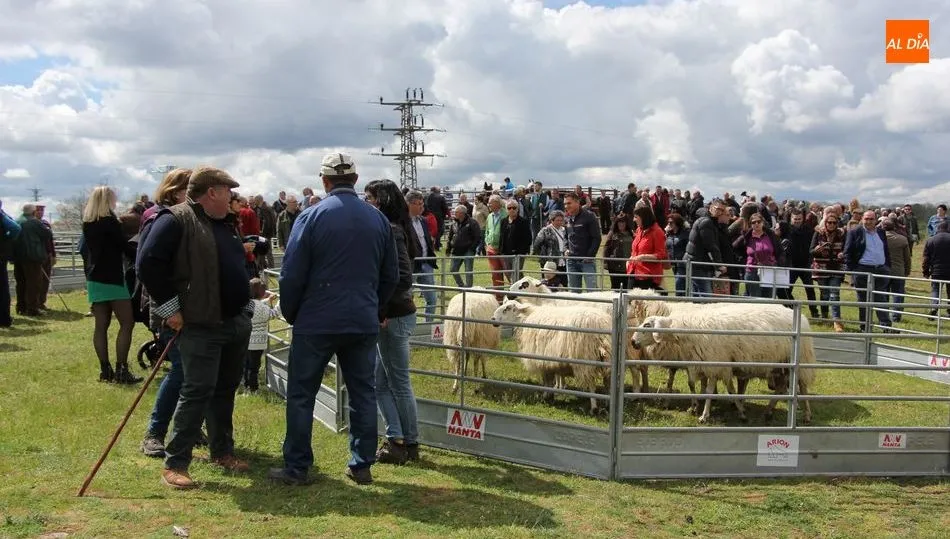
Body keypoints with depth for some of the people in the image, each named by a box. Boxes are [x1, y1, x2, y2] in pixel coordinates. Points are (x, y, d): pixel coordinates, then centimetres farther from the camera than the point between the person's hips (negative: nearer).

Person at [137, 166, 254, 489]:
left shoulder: (225, 223, 16)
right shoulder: (176, 221, -11)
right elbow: (147, 264, -18)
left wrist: (246, 303, 17)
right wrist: (169, 307, -17)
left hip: (237, 322, 8)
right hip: (201, 325, -8)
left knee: (226, 389, 15)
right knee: (197, 392, -8)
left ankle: (222, 451, 28)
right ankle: (175, 464, 0)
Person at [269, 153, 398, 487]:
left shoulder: (312, 217, -8)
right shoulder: (379, 219, 4)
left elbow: (292, 275, -7)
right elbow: (391, 275, 10)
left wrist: (290, 314, 7)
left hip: (317, 321, -3)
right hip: (364, 322, 4)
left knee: (301, 394, 7)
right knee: (363, 393, 11)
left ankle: (297, 468, 11)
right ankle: (362, 465, 16)